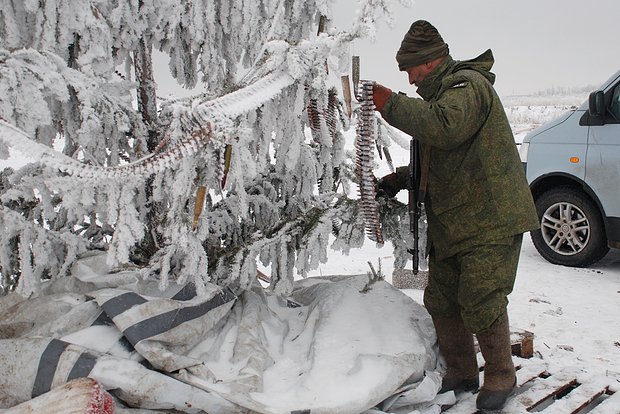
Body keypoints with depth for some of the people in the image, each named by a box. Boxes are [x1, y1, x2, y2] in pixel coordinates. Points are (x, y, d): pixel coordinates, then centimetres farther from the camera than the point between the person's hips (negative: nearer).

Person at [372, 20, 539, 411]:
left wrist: (390, 103, -26)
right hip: (452, 223, 10)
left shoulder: (467, 85, -11)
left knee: (480, 302, -8)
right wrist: (401, 178, 15)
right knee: (440, 300, 9)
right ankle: (461, 373, 25)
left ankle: (501, 376, 13)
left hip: (490, 220, -10)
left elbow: (445, 128, -34)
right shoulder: (440, 93, 22)